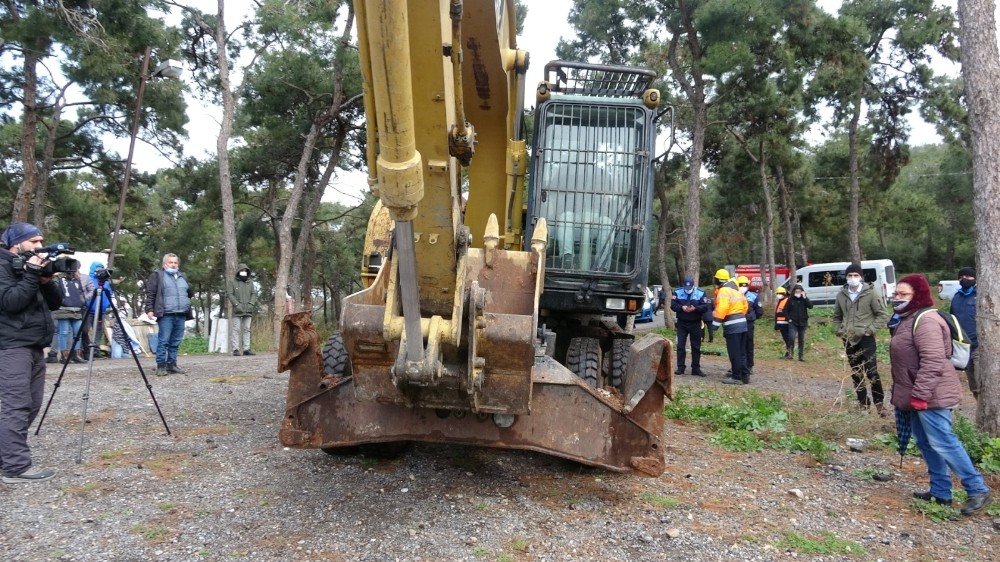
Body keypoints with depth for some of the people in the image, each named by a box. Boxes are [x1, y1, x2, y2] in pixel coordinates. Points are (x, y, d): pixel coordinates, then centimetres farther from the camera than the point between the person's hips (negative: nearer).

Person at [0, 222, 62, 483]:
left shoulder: (31, 266, 18)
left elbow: (55, 303, 14)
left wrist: (47, 281, -3)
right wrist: (32, 275, -19)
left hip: (35, 345, 9)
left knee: (31, 406, 9)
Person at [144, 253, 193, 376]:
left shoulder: (182, 277, 21)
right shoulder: (158, 275, 4)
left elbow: (190, 292, 33)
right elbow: (150, 293, -2)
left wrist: (188, 306, 23)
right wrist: (149, 309, -9)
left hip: (181, 315, 6)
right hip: (166, 315, -6)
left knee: (175, 342, 8)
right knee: (164, 341, -7)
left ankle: (171, 364, 14)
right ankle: (161, 366, -2)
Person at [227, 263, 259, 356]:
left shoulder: (250, 282, 13)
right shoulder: (233, 282, 4)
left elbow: (254, 294, 9)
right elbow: (230, 294, -3)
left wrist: (251, 304, -6)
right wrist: (237, 305, -13)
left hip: (248, 310, 3)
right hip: (237, 311, -3)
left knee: (247, 329, 4)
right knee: (236, 329, -5)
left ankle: (246, 349, 6)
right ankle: (236, 349, -5)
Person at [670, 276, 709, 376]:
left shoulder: (700, 293, -3)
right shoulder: (677, 293, -1)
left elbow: (705, 307, -8)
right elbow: (673, 305, -7)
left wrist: (695, 308, -25)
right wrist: (682, 308, -25)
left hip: (695, 323, 0)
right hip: (682, 323, 0)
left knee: (696, 347, 4)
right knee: (680, 346, 1)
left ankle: (696, 368, 11)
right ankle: (680, 368, 8)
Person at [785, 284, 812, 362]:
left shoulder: (804, 299, 4)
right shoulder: (791, 300, 0)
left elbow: (810, 306, -13)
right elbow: (785, 310, 5)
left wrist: (805, 297, -17)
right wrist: (789, 318, -6)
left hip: (802, 323, 2)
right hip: (793, 322, -2)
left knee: (802, 340, 7)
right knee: (791, 337, -18)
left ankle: (801, 356, 13)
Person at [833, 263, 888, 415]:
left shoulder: (871, 292, -6)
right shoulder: (841, 294, 7)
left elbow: (883, 314, -4)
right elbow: (837, 316, 19)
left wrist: (870, 329, -11)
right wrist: (839, 331, 6)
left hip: (866, 339, -5)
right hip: (848, 340, 5)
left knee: (871, 372, -10)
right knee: (856, 373, 12)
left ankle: (879, 403, 2)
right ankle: (863, 402, 23)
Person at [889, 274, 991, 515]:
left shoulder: (925, 320, -19)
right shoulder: (908, 320, 15)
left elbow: (932, 362, -27)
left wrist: (920, 394, -27)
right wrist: (911, 394, 26)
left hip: (930, 395, -11)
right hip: (917, 396, 11)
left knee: (942, 443, -7)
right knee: (926, 443, 14)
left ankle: (978, 489, 4)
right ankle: (940, 492, 23)